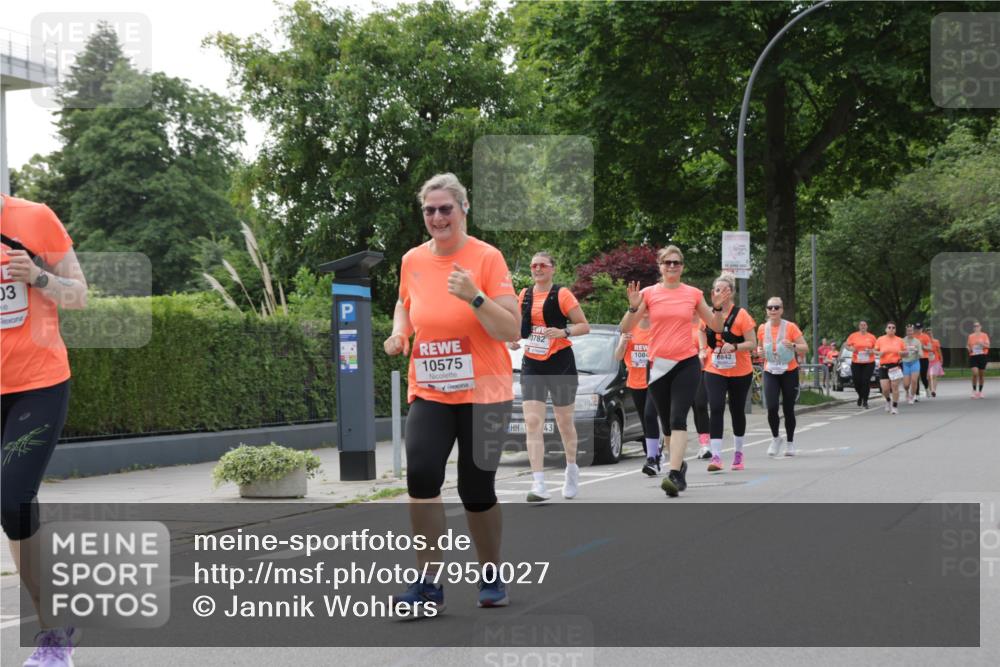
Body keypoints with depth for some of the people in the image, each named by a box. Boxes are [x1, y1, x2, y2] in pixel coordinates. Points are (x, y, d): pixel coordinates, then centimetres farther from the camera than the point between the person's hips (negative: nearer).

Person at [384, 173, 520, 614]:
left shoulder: (487, 257, -11)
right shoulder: (413, 261, 2)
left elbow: (512, 330, -15)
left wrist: (474, 297, -28)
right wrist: (399, 333, 3)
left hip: (484, 393, -3)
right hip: (429, 392, 3)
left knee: (477, 490, 2)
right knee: (421, 473, -17)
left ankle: (491, 578, 27)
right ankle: (428, 585, -8)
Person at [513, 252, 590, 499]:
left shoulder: (562, 295, -6)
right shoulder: (525, 295, 8)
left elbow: (584, 326, -6)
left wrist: (563, 332, -23)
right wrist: (513, 339, 3)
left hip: (560, 363, -3)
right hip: (532, 364, 3)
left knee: (564, 421, 10)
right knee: (532, 422, -11)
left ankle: (572, 469, 36)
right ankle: (538, 484, -16)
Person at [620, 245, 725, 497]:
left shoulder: (693, 294, 5)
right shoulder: (649, 293, 3)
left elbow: (716, 326, 12)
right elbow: (625, 328, 0)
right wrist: (633, 307, -16)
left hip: (687, 363, -1)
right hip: (658, 365, 2)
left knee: (678, 419, -16)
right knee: (666, 422, 12)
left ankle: (674, 475, -24)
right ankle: (679, 464, 35)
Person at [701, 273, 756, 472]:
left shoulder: (741, 315, -10)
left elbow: (752, 343, -12)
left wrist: (734, 347, -27)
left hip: (740, 372, -2)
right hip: (714, 371, 2)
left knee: (737, 411, 12)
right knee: (716, 409, -14)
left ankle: (738, 452, 31)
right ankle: (716, 456, -18)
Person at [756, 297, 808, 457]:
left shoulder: (790, 327, -7)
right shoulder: (762, 328, 3)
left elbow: (805, 348, -5)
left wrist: (793, 345, -23)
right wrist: (759, 351, -2)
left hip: (789, 372, -2)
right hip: (770, 373, 2)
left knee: (788, 409, 4)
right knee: (771, 407, -15)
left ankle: (790, 442, 22)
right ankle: (775, 438, 8)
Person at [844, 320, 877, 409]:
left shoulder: (871, 337, 4)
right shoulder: (853, 336, 3)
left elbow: (876, 348, 12)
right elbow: (845, 345, 8)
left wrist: (872, 351, -9)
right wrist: (850, 348, -12)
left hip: (869, 363, -1)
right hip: (856, 362, 1)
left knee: (866, 381, -8)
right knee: (856, 381, 0)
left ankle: (865, 401, 2)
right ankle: (860, 396, 30)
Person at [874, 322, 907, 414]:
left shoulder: (899, 340, 5)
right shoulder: (880, 339, 4)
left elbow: (905, 351, 12)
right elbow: (875, 350, 10)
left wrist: (901, 353, -10)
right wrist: (879, 353, -11)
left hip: (896, 365, 0)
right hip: (883, 366, 0)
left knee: (895, 386, -6)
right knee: (885, 389, -4)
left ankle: (895, 407, 5)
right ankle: (888, 400, 29)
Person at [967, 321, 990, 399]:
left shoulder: (984, 335, 2)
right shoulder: (970, 336, 7)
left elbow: (988, 346, -4)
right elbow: (967, 346, 17)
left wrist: (981, 343, -21)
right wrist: (969, 348, -5)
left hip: (982, 356, 0)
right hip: (973, 356, 0)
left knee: (982, 374, 5)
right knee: (975, 373, -16)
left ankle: (980, 391, 17)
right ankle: (974, 391, -4)